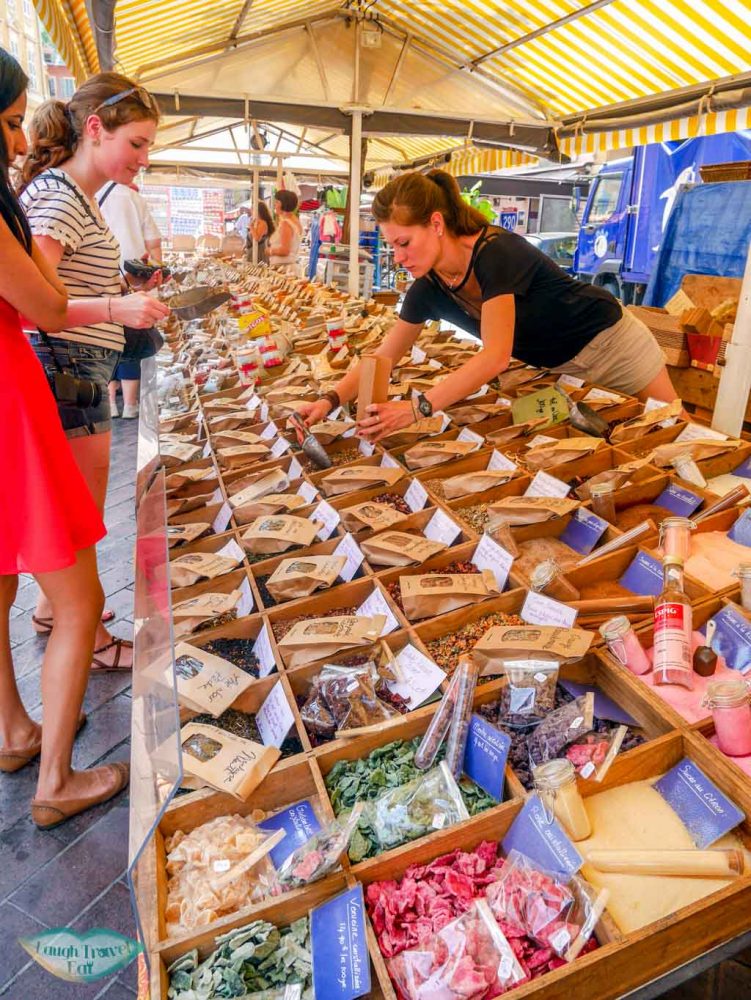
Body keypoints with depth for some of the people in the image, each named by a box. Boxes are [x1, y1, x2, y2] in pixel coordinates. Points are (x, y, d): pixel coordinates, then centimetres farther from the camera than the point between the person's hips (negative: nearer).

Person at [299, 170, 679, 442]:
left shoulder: (496, 253, -33)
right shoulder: (428, 289, -12)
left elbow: (495, 356, -41)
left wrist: (416, 408, -48)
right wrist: (332, 400, -23)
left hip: (609, 344, -5)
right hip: (558, 369, 6)